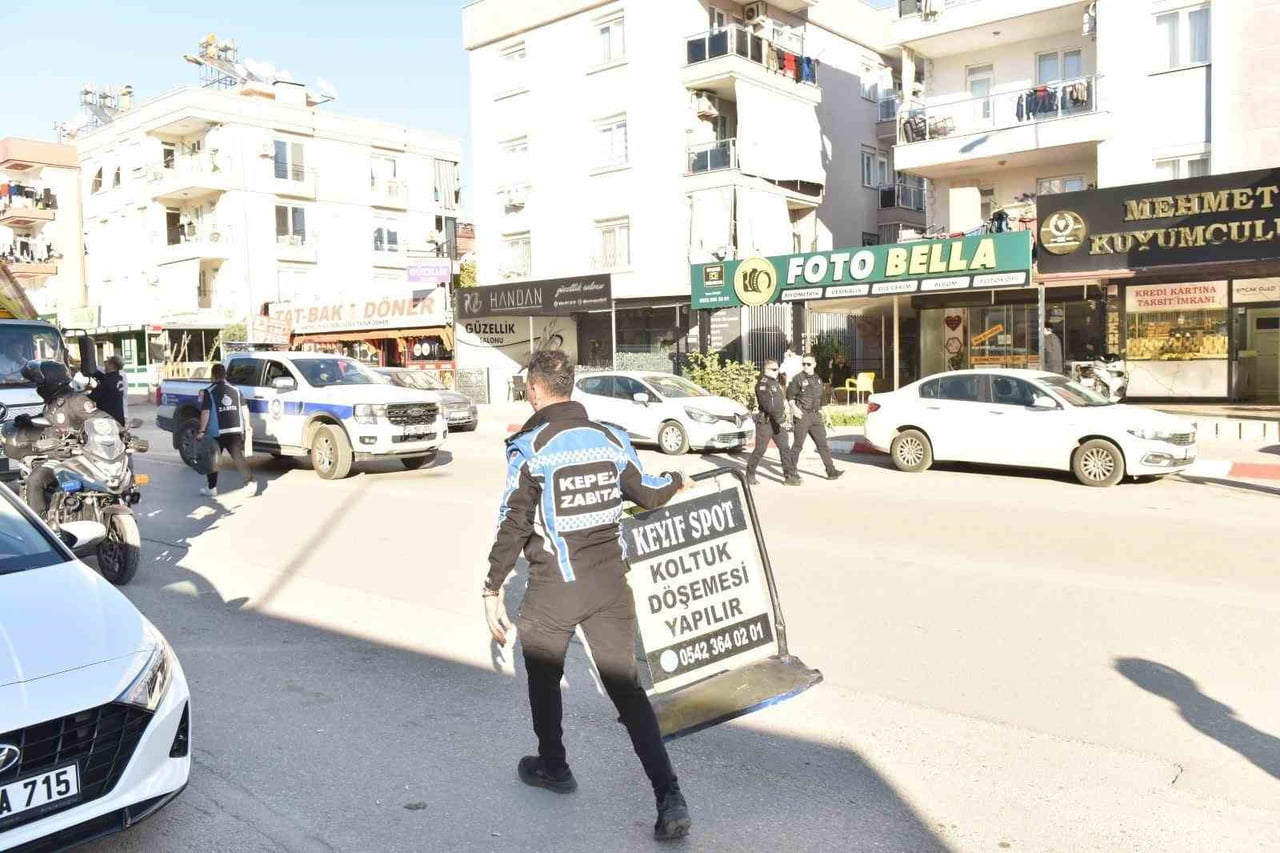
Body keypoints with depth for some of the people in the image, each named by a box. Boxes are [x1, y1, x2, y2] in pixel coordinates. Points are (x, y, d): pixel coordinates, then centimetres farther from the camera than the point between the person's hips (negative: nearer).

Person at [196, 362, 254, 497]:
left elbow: (205, 413, -11)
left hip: (216, 432, -3)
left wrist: (201, 431, -8)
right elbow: (244, 409, 9)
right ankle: (250, 482, -3)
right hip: (235, 431, 3)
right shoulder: (235, 390, 8)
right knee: (239, 457, 7)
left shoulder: (208, 392, -6)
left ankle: (211, 488, 13)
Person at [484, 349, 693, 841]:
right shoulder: (609, 437, 3)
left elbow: (513, 525, -12)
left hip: (555, 586, -4)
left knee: (543, 676, 21)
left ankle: (552, 766, 40)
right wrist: (677, 482, 35)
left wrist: (492, 589, -4)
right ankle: (669, 798, 1)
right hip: (610, 580, 4)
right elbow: (646, 493, 14)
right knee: (625, 686, 8)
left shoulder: (529, 447, -11)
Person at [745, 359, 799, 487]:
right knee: (760, 450, 0)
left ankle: (790, 476, 0)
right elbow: (768, 405, -24)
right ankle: (750, 475, 14)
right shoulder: (762, 384, -15)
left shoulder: (775, 383, 15)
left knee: (785, 448, 1)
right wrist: (781, 421, -28)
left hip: (777, 422, 8)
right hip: (765, 422, -8)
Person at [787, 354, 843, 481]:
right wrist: (794, 408, -16)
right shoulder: (798, 379, -4)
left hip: (815, 416, 5)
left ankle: (831, 471, 1)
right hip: (803, 415, -5)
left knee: (822, 443, 2)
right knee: (798, 445, -1)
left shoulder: (818, 380, 13)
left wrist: (820, 410, 17)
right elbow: (790, 396, -3)